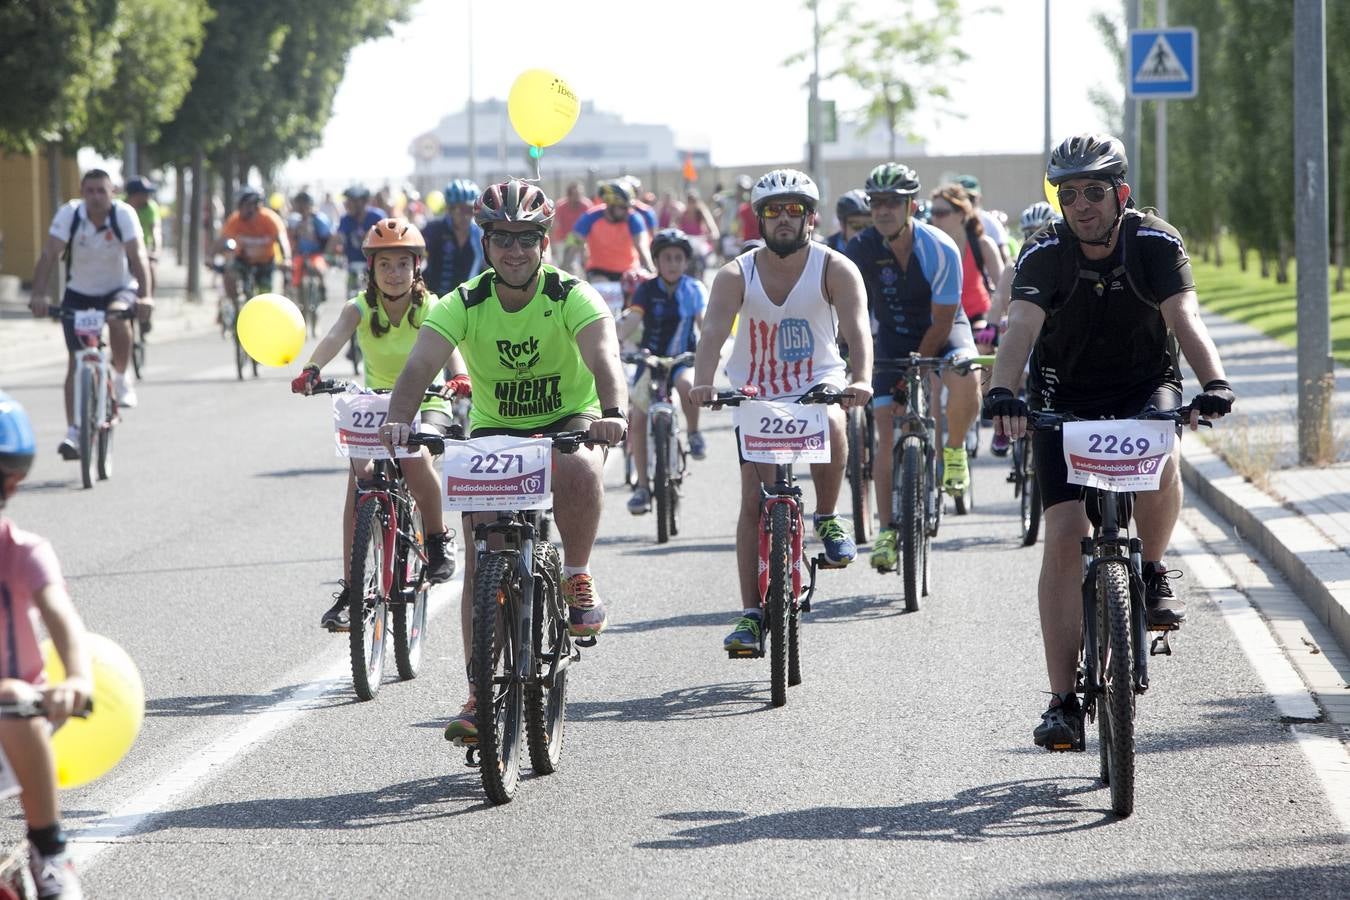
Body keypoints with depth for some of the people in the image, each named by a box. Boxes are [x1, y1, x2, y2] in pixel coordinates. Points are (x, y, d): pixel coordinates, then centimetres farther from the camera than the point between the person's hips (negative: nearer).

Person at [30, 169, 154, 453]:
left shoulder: (124, 214, -20)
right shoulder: (69, 214, -18)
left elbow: (138, 256, -29)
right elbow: (49, 255, -25)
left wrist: (145, 296, -43)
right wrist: (38, 295, -39)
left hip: (118, 289, -1)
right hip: (79, 293, 1)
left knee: (118, 317, -35)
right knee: (76, 361, -7)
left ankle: (122, 376, -9)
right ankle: (73, 432, -4)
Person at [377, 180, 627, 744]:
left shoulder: (572, 297, -19)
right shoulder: (463, 305, -15)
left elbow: (604, 356, -37)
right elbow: (419, 366, -29)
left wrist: (613, 413, -57)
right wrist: (398, 420, -49)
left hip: (569, 420, -2)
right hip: (493, 430, 2)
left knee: (579, 470, -38)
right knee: (481, 564, -11)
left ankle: (577, 577, -12)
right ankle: (479, 695, -6)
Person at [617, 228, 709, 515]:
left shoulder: (694, 289, -3)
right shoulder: (647, 289, -5)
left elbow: (704, 320, -15)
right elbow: (631, 319, -19)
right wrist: (614, 343, -38)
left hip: (684, 359, -1)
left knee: (687, 384, -36)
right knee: (636, 418, -10)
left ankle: (694, 433, -7)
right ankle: (642, 485, 1)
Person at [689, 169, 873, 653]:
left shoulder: (835, 269, -12)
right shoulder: (736, 275, -10)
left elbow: (857, 328, -25)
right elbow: (714, 330, -25)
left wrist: (862, 380, -45)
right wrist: (702, 382, -44)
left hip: (819, 382, -1)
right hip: (757, 393, 1)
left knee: (829, 424, -36)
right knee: (754, 499, -6)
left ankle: (828, 518, -11)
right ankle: (751, 614, -1)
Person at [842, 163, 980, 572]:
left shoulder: (939, 250, -25)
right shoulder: (862, 250, -18)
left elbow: (941, 323, -20)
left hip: (942, 332, -2)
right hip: (893, 337, 2)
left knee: (964, 379, -36)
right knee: (887, 437, -8)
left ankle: (954, 449, -8)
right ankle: (888, 531, -1)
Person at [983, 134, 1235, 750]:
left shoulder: (1156, 244, -17)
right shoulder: (1045, 254, -17)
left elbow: (1185, 319, -29)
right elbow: (1020, 328, -31)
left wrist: (1213, 383, -48)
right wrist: (1002, 392, -51)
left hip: (1146, 387, 0)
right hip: (1065, 402, 0)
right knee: (1065, 535, -13)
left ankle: (1153, 572, -6)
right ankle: (1063, 701, -9)